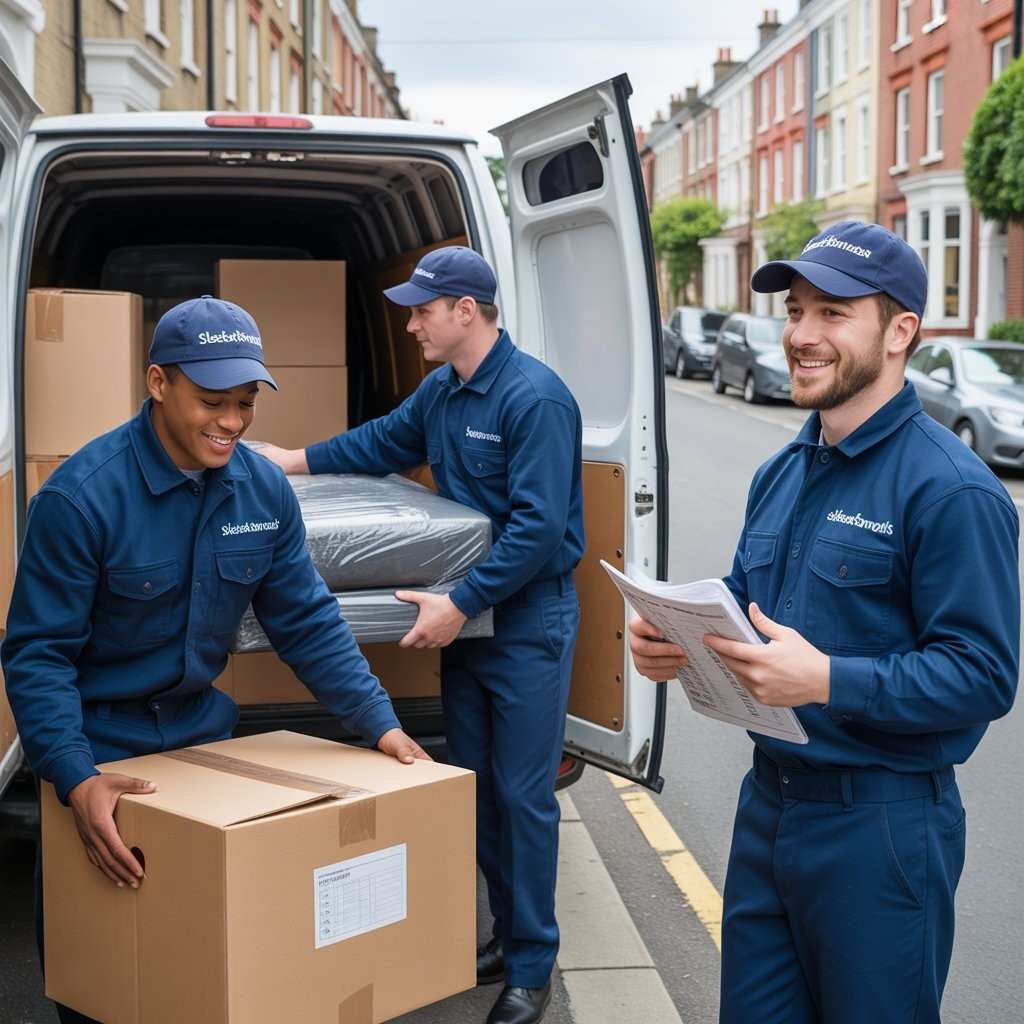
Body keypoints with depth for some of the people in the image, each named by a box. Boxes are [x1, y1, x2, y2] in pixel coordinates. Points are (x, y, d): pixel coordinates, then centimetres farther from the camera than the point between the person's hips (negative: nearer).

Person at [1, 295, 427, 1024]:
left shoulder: (265, 488, -9)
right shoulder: (82, 496, -24)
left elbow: (307, 622, -1)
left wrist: (379, 721, -8)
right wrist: (76, 779, -33)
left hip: (203, 726, 5)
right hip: (100, 740, -4)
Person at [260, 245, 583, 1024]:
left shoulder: (535, 397, -20)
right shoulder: (440, 391, 7)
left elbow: (539, 527, -24)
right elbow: (384, 441, 26)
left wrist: (461, 603, -23)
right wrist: (299, 460, 25)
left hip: (529, 620, -8)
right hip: (467, 616, 8)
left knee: (522, 795, -1)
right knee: (476, 785, 15)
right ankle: (507, 934, 29)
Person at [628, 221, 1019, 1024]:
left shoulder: (951, 489, -17)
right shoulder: (780, 474, 10)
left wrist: (827, 680, -31)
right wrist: (676, 641, -3)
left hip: (880, 824, -7)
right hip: (768, 800, 8)